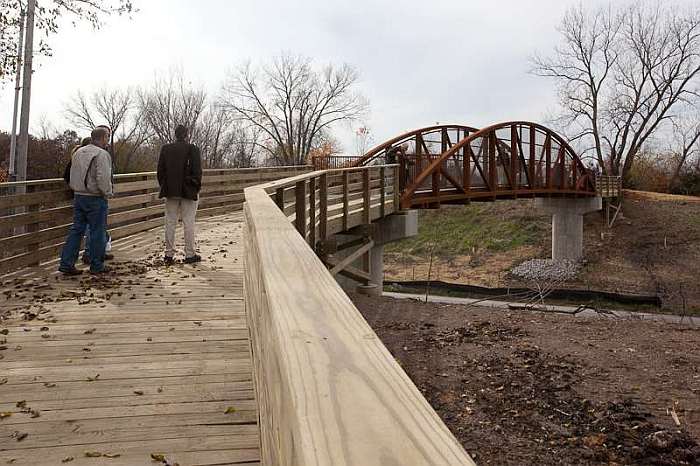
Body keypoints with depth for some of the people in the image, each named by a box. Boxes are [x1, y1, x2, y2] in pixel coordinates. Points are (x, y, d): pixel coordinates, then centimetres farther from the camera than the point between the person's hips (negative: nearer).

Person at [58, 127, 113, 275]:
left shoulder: (78, 153, 11)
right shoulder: (101, 154, -15)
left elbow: (72, 176, 13)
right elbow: (103, 178, -23)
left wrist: (77, 190, 18)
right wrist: (108, 192, -8)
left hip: (78, 196, 7)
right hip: (96, 198, -7)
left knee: (76, 230, 11)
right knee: (97, 232, 3)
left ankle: (66, 263, 9)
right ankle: (97, 266, 12)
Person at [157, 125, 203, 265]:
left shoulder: (165, 149, 3)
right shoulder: (192, 149, -7)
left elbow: (160, 171, 5)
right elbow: (197, 171, -9)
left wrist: (164, 187, 12)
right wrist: (197, 187, 2)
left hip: (170, 191, 3)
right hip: (188, 191, -3)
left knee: (170, 222, 8)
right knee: (188, 223, 2)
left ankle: (169, 254, 12)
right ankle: (190, 254, 6)